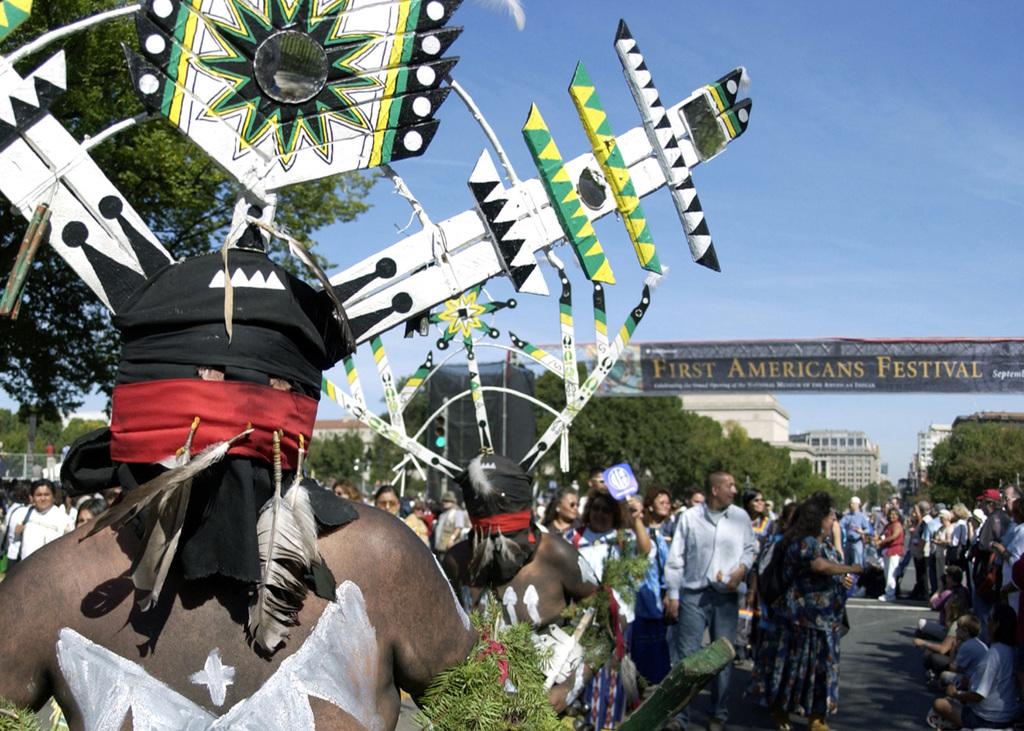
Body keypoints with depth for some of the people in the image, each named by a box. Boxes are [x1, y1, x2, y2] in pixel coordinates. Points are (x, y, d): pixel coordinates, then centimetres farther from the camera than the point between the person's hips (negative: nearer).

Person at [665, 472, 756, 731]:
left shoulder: (741, 517, 5)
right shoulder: (689, 517, 1)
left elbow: (750, 548, 14)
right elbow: (676, 558, 3)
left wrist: (742, 568, -7)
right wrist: (672, 595, 0)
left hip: (727, 596, 2)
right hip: (694, 594, -2)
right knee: (687, 655, -2)